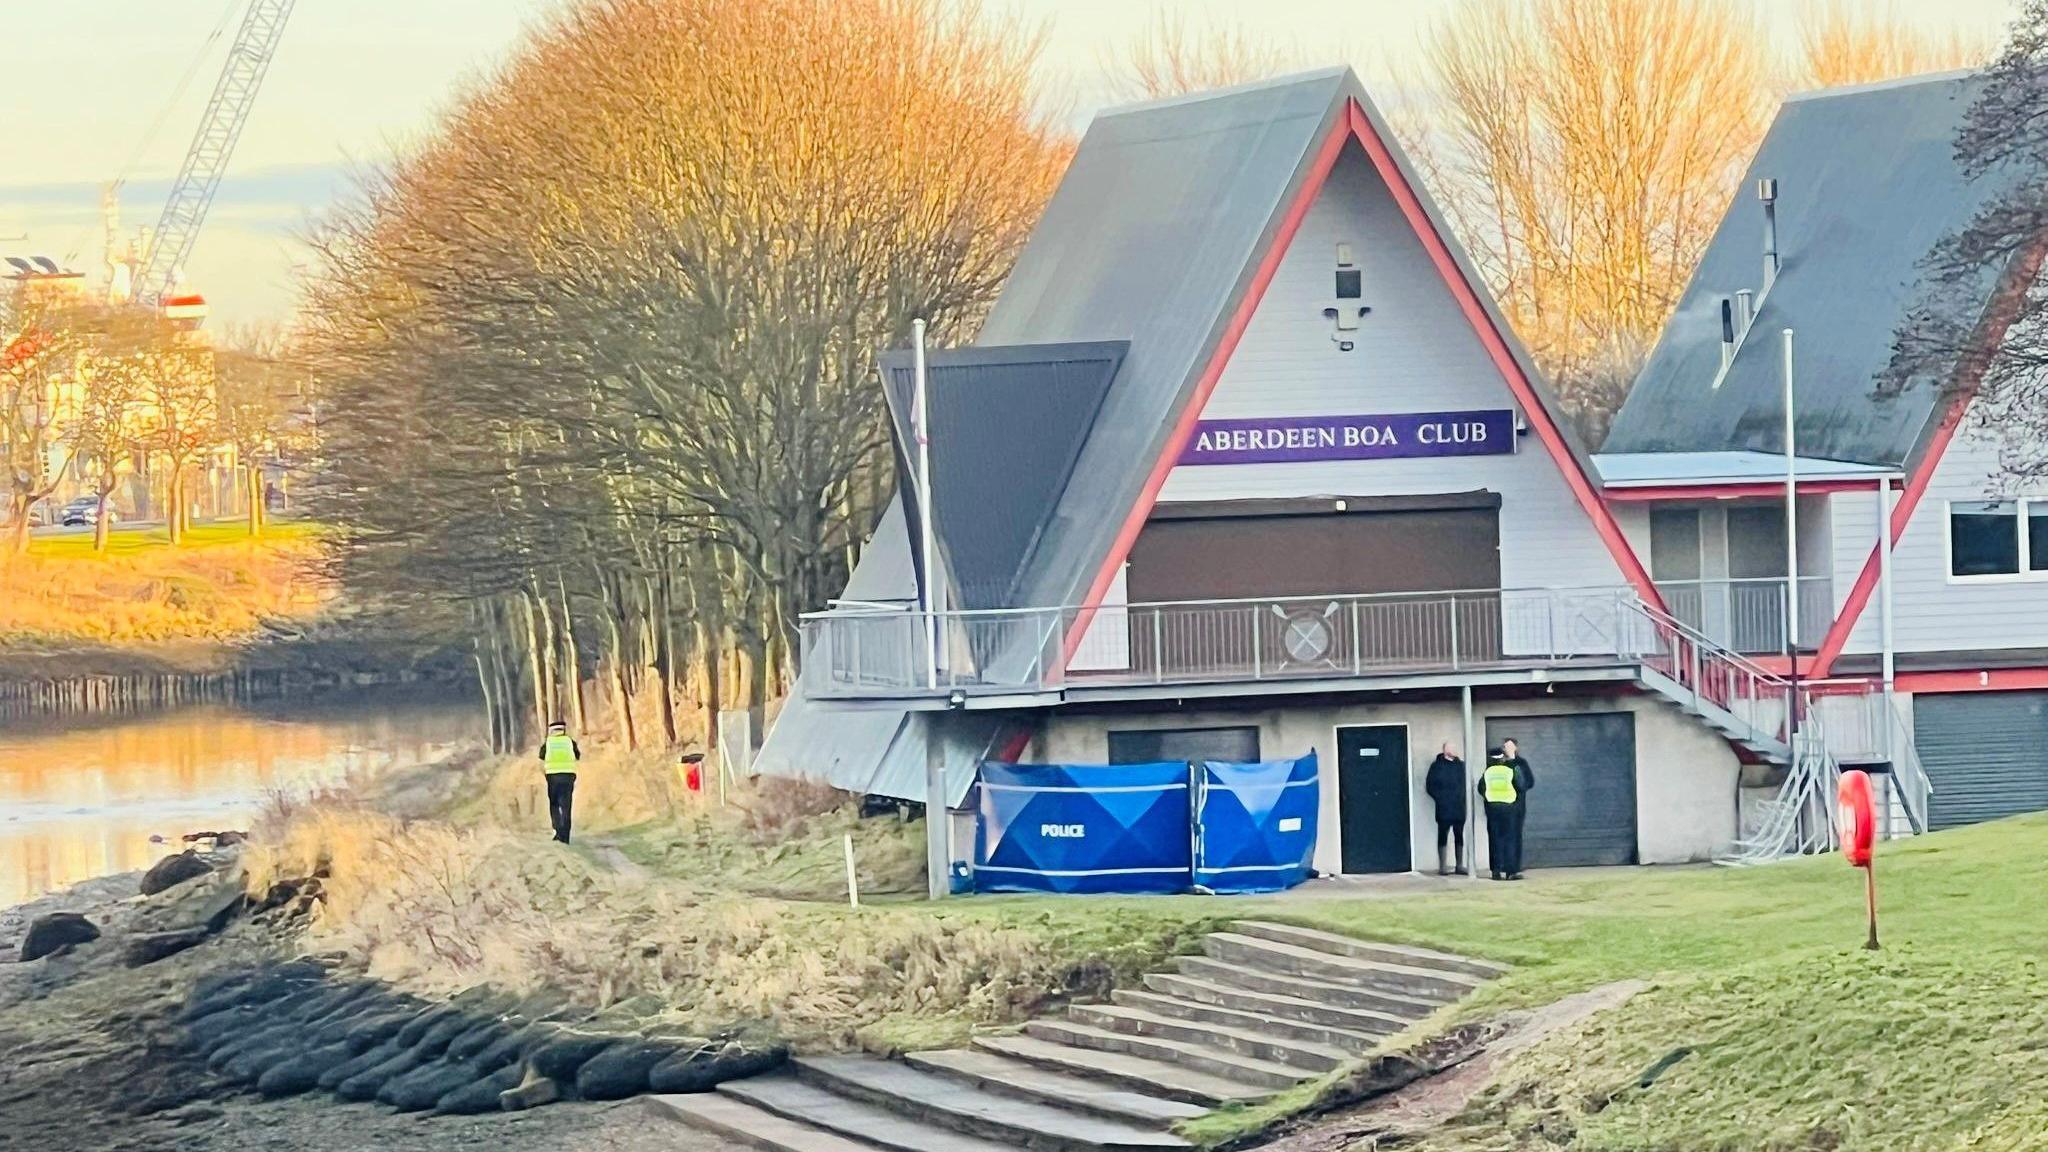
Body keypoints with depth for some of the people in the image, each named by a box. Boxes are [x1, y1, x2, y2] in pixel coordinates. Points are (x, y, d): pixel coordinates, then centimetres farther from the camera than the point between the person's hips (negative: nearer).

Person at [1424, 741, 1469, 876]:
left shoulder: (1461, 765, 11)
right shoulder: (1437, 766, 1)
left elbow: (1466, 783, 15)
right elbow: (1429, 786, -1)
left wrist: (1462, 798, 2)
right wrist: (1440, 799, -8)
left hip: (1459, 808, 4)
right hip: (1444, 809, -4)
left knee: (1459, 836, 6)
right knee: (1443, 836, -2)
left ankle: (1459, 865, 12)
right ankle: (1442, 866, 0)